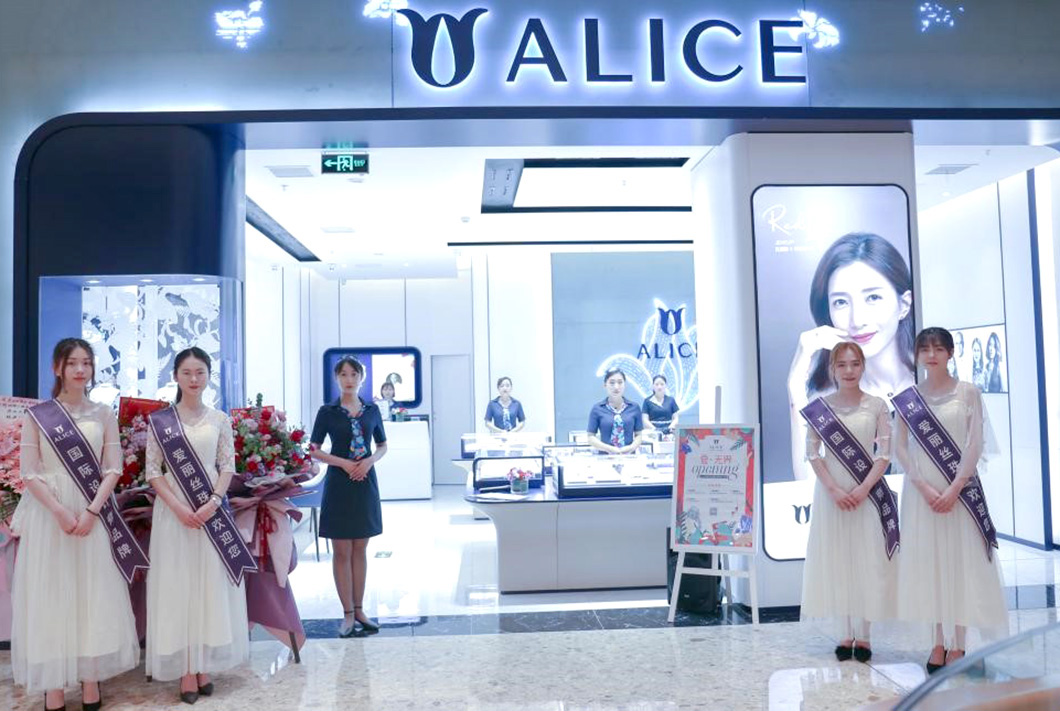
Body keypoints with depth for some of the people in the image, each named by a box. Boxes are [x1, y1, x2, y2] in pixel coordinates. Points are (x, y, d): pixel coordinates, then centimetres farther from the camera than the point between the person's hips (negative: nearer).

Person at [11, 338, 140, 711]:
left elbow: (113, 469, 3)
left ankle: (90, 680, 11)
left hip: (92, 512, 2)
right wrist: (59, 511, -15)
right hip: (49, 512, -1)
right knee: (50, 595, 1)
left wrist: (91, 510, -11)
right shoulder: (36, 414, 2)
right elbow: (29, 472, -3)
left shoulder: (103, 414, 7)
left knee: (93, 593, 3)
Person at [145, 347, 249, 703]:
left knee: (211, 585, 4)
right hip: (173, 510, -1)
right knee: (177, 585, 1)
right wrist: (178, 507, -13)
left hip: (211, 509, 2)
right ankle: (186, 670, 7)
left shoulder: (220, 419, 5)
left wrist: (213, 502, -12)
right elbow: (152, 471, -2)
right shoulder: (160, 419, 0)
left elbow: (228, 466, 3)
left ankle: (204, 665, 14)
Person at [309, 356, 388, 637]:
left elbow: (382, 445, 14)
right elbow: (314, 450, -1)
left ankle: (359, 610, 18)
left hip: (365, 483, 3)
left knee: (360, 550, 9)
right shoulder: (327, 412, -1)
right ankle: (348, 614, 9)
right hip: (339, 485, -2)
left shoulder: (371, 410, 6)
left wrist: (369, 461, -7)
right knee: (342, 552, 0)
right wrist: (344, 462, -14)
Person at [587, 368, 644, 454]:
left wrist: (632, 447, -8)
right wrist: (609, 448, -10)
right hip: (606, 456, -1)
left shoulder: (634, 408, 9)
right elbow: (591, 437, 5)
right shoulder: (597, 409, 5)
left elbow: (638, 435, 12)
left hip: (629, 456, 1)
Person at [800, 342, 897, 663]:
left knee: (868, 561, 1)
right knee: (834, 560, 4)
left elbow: (884, 454, -2)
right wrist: (833, 489, -11)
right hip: (831, 491, 1)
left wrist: (864, 488, -13)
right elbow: (812, 452, 0)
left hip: (867, 491, -1)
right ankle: (845, 634, 15)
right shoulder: (820, 406, 3)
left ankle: (863, 636, 13)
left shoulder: (877, 405, 2)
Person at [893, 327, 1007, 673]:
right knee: (927, 561, 4)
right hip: (921, 490, 2)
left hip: (960, 489, -2)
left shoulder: (967, 392, 1)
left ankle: (958, 645, 10)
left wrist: (954, 488, -14)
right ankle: (939, 643, 14)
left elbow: (976, 444, -5)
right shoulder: (907, 397, 5)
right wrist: (923, 486, -11)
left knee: (960, 560, 1)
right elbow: (900, 447, 1)